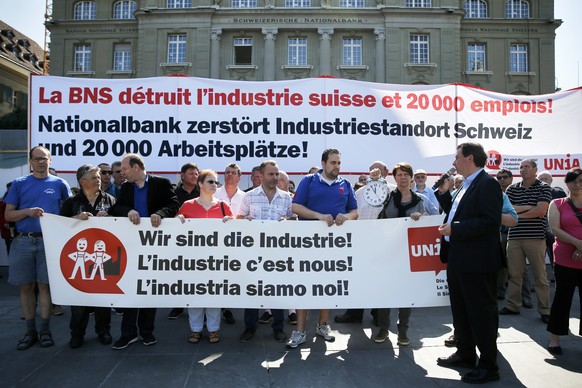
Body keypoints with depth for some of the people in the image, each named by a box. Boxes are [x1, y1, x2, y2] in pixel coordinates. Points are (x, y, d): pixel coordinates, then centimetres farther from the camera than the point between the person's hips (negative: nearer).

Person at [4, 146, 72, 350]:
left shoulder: (59, 184, 5)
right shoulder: (19, 184, 6)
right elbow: (8, 215, 4)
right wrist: (27, 212, -14)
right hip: (23, 241, 1)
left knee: (45, 285, 3)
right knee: (26, 287, 7)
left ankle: (45, 330, 14)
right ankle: (30, 331, 19)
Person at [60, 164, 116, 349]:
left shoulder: (109, 200, 8)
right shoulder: (71, 202, 8)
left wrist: (108, 217, -13)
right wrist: (77, 218, -15)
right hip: (79, 253, 0)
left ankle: (103, 330, 20)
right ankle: (77, 333, 16)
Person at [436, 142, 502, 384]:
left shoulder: (487, 184, -15)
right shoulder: (467, 185, 14)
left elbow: (491, 222, -24)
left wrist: (454, 230, -22)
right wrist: (444, 192, 9)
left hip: (477, 262, -10)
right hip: (458, 259, 10)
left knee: (482, 313, 2)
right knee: (460, 310, 20)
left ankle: (488, 366, 15)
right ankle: (465, 355, 36)